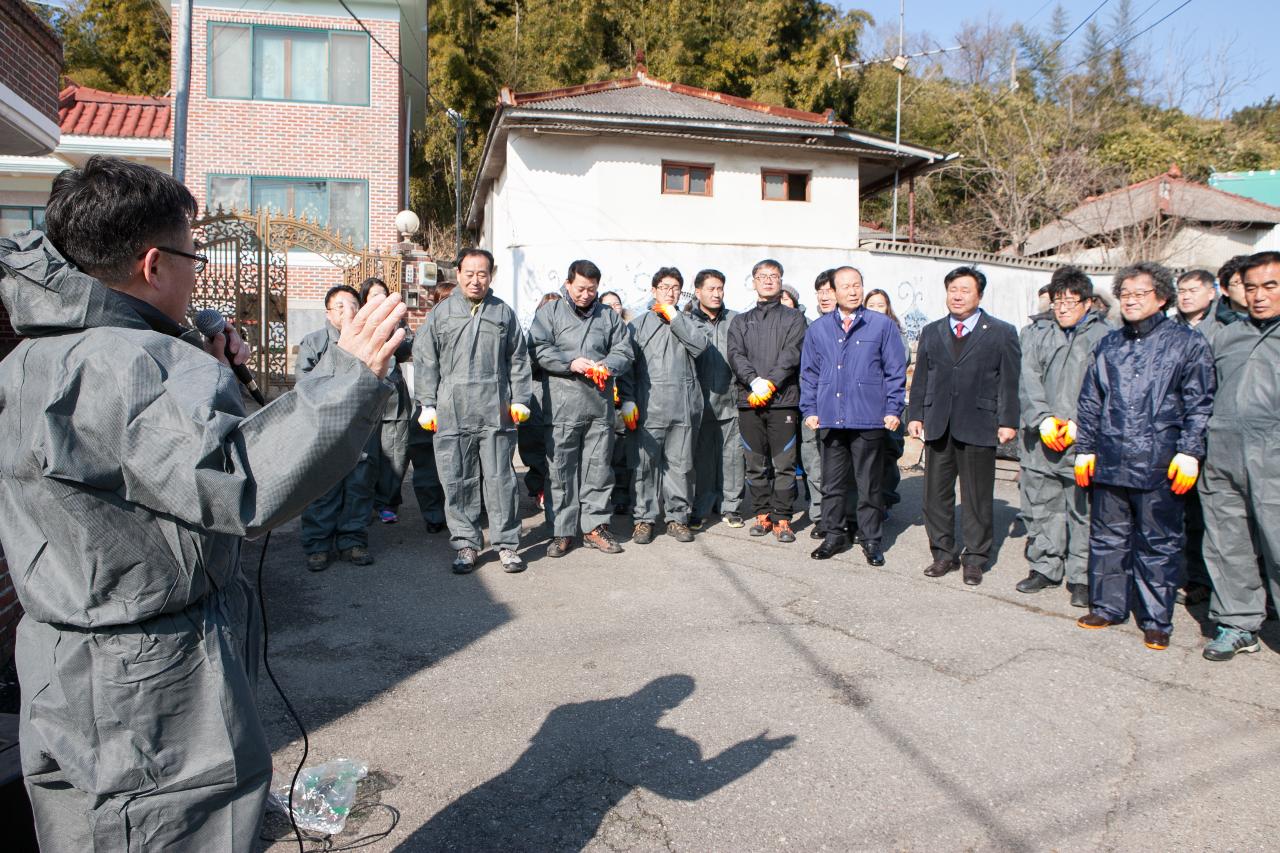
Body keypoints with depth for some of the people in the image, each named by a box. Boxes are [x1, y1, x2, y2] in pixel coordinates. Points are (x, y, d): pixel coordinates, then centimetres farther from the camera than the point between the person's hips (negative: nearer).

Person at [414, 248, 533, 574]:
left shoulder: (503, 312, 11)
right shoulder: (440, 314, 9)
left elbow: (518, 360, 13)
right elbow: (424, 361, 8)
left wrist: (520, 400, 7)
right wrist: (428, 404, 2)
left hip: (496, 413, 0)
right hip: (451, 414, 0)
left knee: (500, 480, 2)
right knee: (458, 483, 4)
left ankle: (506, 544, 13)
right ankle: (466, 545, 15)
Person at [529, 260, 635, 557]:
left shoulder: (609, 316, 16)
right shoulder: (550, 312, 7)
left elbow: (624, 351, 11)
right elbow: (539, 349, -4)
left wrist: (608, 365, -10)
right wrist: (571, 362, -15)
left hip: (600, 403, 3)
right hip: (563, 403, -3)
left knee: (598, 466, 7)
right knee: (562, 468, 0)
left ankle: (595, 526, 18)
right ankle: (562, 532, 8)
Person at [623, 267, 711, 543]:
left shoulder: (688, 321, 17)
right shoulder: (639, 324, 10)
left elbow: (701, 344, -5)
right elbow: (627, 364, 5)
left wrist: (674, 317, -3)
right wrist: (628, 402, -4)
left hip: (684, 407, 2)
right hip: (649, 407, -2)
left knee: (680, 464, 5)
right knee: (646, 464, 0)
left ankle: (677, 517, 16)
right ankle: (644, 518, 10)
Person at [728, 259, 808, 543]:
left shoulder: (793, 318, 11)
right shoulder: (741, 321, 17)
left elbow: (792, 354, -4)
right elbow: (735, 355, 2)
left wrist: (770, 382, -17)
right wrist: (755, 381, -15)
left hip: (783, 400, -2)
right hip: (749, 401, 2)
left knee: (783, 464, -3)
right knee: (756, 463, 6)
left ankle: (782, 519, 5)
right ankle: (763, 515, 16)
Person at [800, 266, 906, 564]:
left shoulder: (882, 325, 2)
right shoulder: (818, 329, 10)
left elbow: (896, 371, 3)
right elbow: (809, 373, 13)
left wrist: (893, 409, -3)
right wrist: (809, 409, 5)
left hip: (869, 419, -2)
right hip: (830, 419, 2)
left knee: (869, 484, 6)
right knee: (832, 482, 10)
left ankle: (871, 540, 17)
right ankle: (834, 535, 22)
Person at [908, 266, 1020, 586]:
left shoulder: (1001, 333, 3)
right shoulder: (931, 332, 14)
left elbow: (1009, 381, -1)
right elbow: (921, 378, 13)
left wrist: (1007, 422, -7)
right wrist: (916, 415, 6)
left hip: (978, 426, -3)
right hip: (937, 425, 4)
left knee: (977, 497, 4)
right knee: (936, 493, 8)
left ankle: (975, 558, 16)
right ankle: (943, 553, 20)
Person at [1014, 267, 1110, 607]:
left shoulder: (1104, 336, 2)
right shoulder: (1036, 333, 13)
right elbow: (1029, 380, 4)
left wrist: (1078, 424, -14)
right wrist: (1043, 420, -9)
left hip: (1083, 437, -3)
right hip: (1041, 438, 4)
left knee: (1083, 509, 0)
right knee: (1041, 506, 11)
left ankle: (1081, 576, 11)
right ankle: (1045, 566, 24)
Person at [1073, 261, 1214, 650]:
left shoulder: (1187, 342, 3)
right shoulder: (1108, 345, 14)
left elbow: (1199, 403, -2)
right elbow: (1090, 402, 15)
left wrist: (1189, 452, -10)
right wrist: (1085, 449, 10)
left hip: (1159, 464, -4)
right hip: (1109, 461, 4)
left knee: (1158, 544, 4)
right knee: (1107, 538, 10)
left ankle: (1156, 620, 14)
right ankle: (1106, 606, 23)